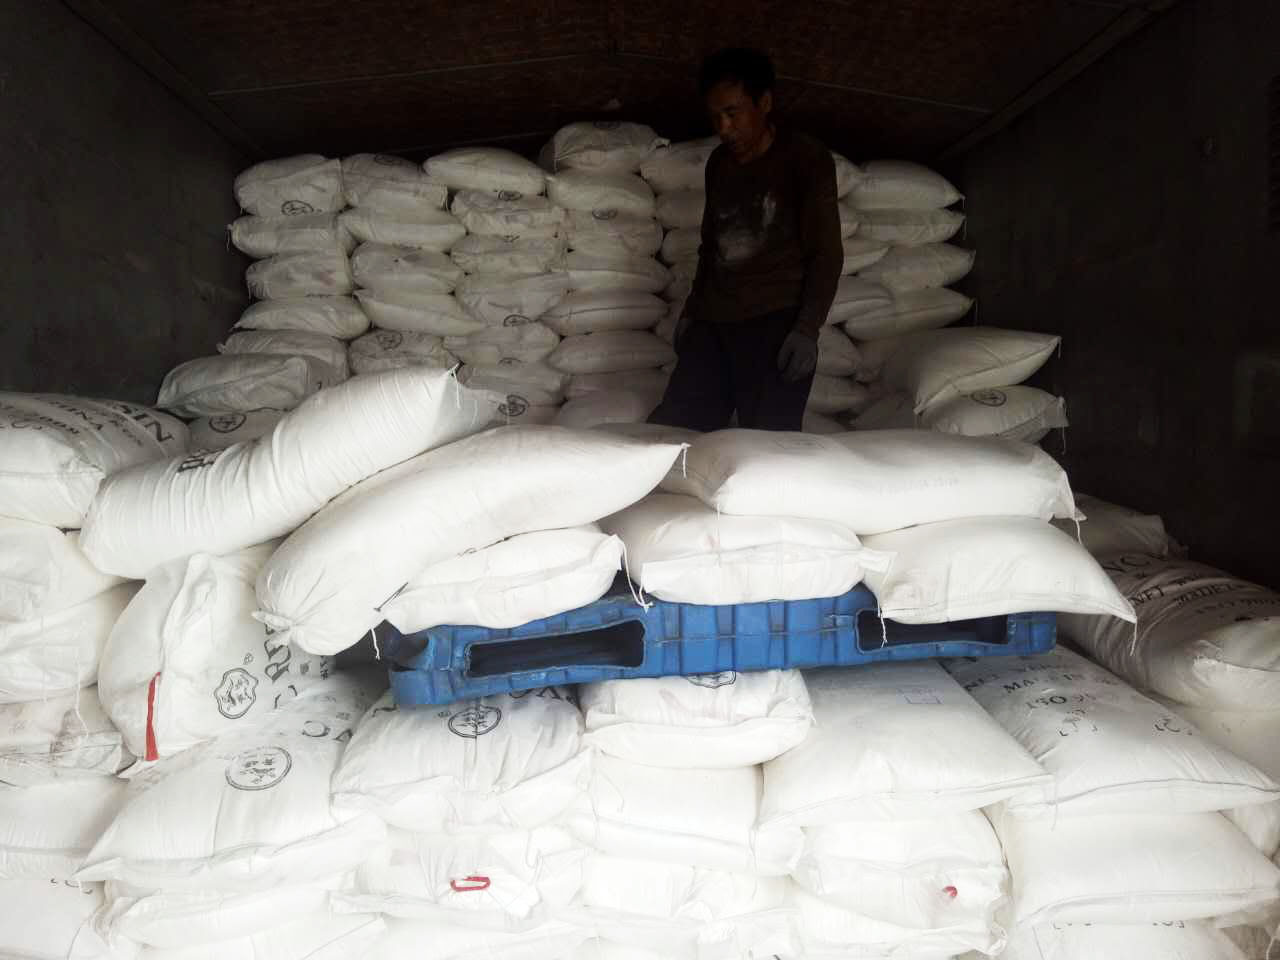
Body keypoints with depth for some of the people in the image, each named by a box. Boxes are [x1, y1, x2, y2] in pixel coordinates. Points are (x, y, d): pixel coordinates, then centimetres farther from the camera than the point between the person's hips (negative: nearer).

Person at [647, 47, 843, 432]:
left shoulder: (807, 159, 1)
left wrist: (808, 329, -14)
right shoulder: (718, 163, 18)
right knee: (669, 428, -6)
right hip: (713, 321, 6)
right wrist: (691, 310, 22)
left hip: (775, 321, -6)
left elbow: (826, 253, -4)